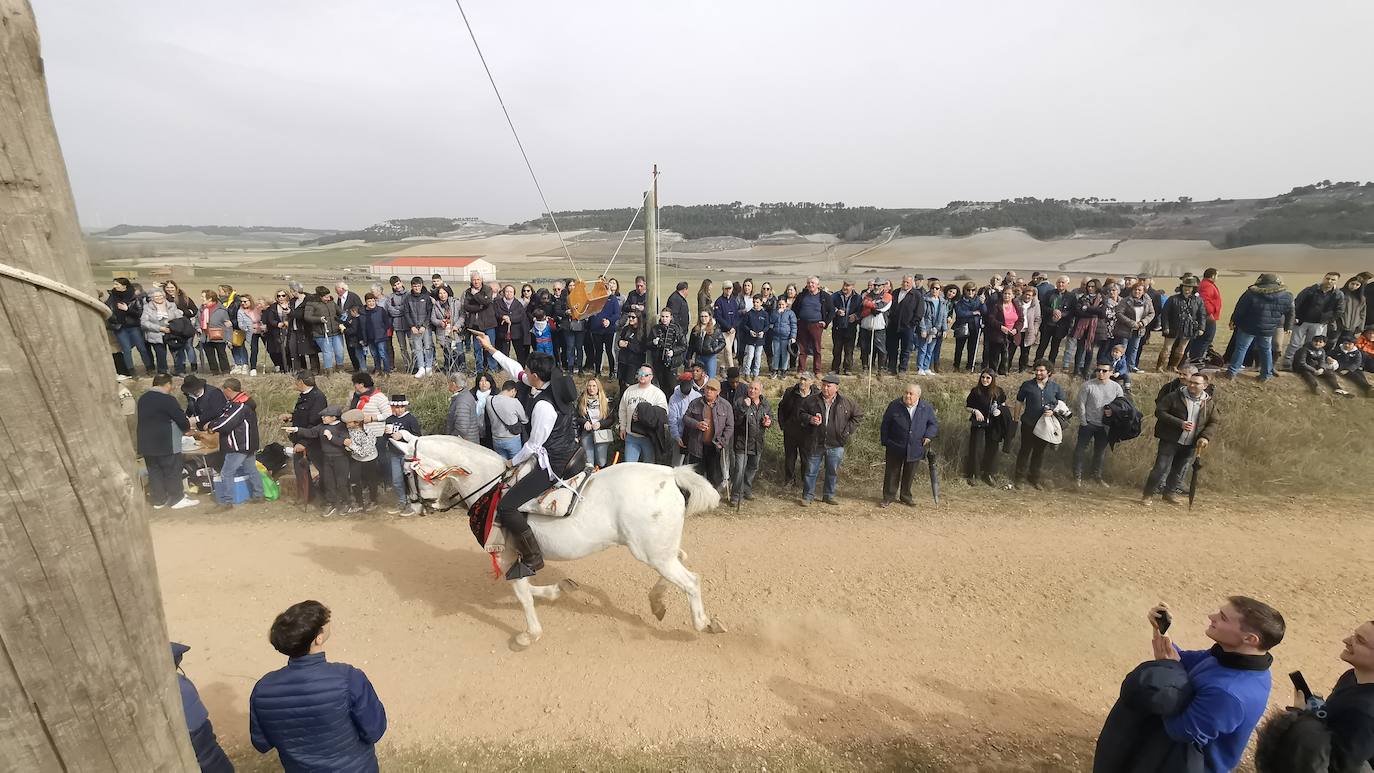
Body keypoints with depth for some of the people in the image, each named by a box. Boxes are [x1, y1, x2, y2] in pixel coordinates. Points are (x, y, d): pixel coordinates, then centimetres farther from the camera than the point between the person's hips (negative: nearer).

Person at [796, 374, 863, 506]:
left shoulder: (845, 402, -1)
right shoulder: (811, 400, -4)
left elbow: (858, 415, 10)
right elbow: (800, 413, 6)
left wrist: (848, 430, 1)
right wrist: (809, 419, -14)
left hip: (835, 445, 1)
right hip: (815, 444, -1)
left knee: (833, 472, 12)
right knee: (811, 471, 6)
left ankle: (829, 495, 29)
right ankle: (807, 496, 18)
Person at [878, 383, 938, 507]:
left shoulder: (926, 408, -2)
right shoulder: (894, 406, -6)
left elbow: (934, 424, 10)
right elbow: (885, 425, 0)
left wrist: (928, 436, -9)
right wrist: (885, 443, -2)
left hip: (915, 449, 2)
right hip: (895, 447, -1)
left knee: (909, 475, 14)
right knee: (892, 473, 6)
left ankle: (906, 496, 31)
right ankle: (888, 497, 18)